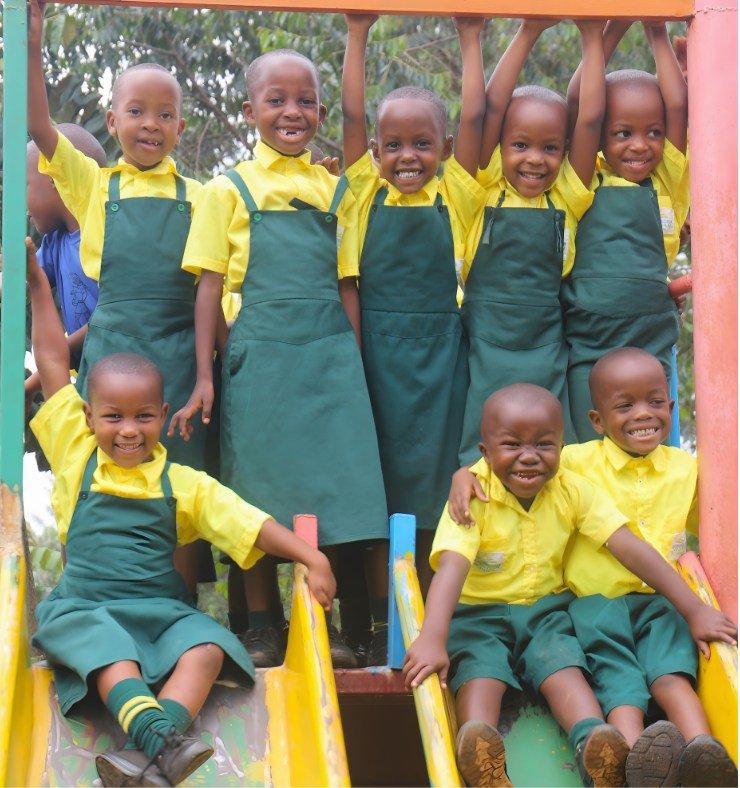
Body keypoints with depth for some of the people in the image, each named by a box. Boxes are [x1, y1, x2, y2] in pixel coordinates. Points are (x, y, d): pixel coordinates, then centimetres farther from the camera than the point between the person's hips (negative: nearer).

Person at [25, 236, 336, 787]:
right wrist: (37, 282, 10)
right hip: (85, 609, -1)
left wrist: (311, 558, -11)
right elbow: (53, 364, 10)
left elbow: (251, 524, 4)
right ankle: (163, 741, -57)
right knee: (109, 647, -34)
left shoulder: (183, 484, 10)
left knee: (205, 648, -29)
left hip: (162, 611, 1)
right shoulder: (77, 457, 10)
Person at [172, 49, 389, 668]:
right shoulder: (230, 189, 4)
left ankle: (321, 624, 6)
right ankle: (262, 625, 11)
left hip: (329, 356, 2)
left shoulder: (336, 192, 12)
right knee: (259, 490, 1)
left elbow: (347, 286, 14)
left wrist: (354, 369, 9)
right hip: (259, 356, -2)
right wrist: (204, 376, -3)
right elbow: (210, 284, 2)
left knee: (329, 488, -2)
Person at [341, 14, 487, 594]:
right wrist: (358, 35, -1)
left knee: (432, 481, 3)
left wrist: (471, 39, 2)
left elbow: (474, 119, -1)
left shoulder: (455, 195, 4)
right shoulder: (367, 192, 5)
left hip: (438, 354, 0)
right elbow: (352, 117, 0)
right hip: (376, 349, 0)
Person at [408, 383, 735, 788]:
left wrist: (694, 609, -15)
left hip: (545, 609, 2)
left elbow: (630, 548, -9)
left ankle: (594, 742, -49)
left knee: (562, 664, -26)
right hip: (478, 612, -2)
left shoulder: (573, 491, -4)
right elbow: (451, 567, -29)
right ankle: (476, 745, -56)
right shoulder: (473, 496, -14)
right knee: (479, 666, -31)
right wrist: (432, 638, -45)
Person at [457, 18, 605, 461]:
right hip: (484, 352, -1)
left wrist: (592, 38, 1)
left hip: (545, 353, 1)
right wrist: (529, 33, -6)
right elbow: (492, 107, -6)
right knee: (477, 457, -1)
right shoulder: (487, 191, 2)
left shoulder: (567, 199, 4)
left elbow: (590, 119, -2)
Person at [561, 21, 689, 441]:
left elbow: (679, 107, -2)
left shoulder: (666, 185, 5)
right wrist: (612, 34, -3)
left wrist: (659, 36, 3)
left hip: (651, 345, 1)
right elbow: (575, 107, -4)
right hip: (587, 347, -1)